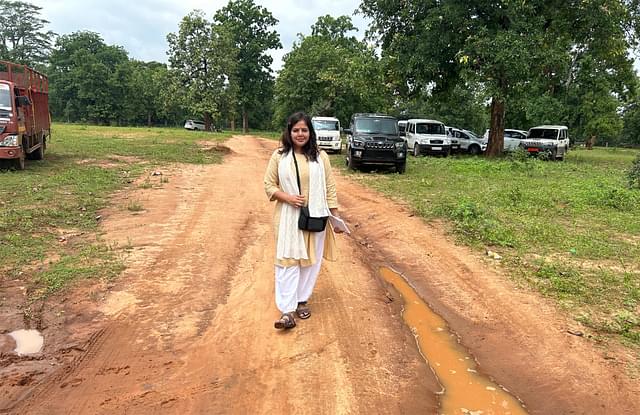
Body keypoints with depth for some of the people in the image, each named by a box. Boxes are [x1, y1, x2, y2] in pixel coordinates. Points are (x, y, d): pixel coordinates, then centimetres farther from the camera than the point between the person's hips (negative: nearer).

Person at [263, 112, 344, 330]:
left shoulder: (320, 156, 1)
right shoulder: (279, 156, -1)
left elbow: (330, 188, 3)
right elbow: (269, 185, 2)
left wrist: (335, 216, 2)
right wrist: (288, 197, -15)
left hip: (315, 217, 1)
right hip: (288, 218, -1)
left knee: (310, 260, 9)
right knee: (287, 260, -3)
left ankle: (302, 300, 27)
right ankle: (287, 311, 0)